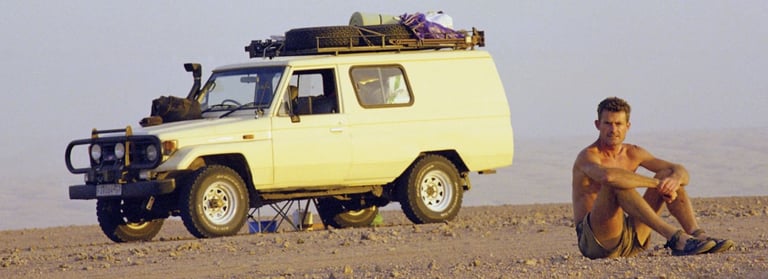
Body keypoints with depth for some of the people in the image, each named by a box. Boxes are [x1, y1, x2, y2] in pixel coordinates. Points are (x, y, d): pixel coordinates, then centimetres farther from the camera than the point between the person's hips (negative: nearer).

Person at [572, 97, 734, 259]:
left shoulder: (633, 154, 12)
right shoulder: (588, 156, -10)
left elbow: (681, 172, 6)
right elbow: (607, 176, -36)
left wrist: (675, 179, -21)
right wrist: (657, 184, -30)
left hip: (630, 242, 7)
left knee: (667, 175, -1)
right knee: (617, 183, -32)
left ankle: (696, 234, -22)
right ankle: (674, 237, -42)